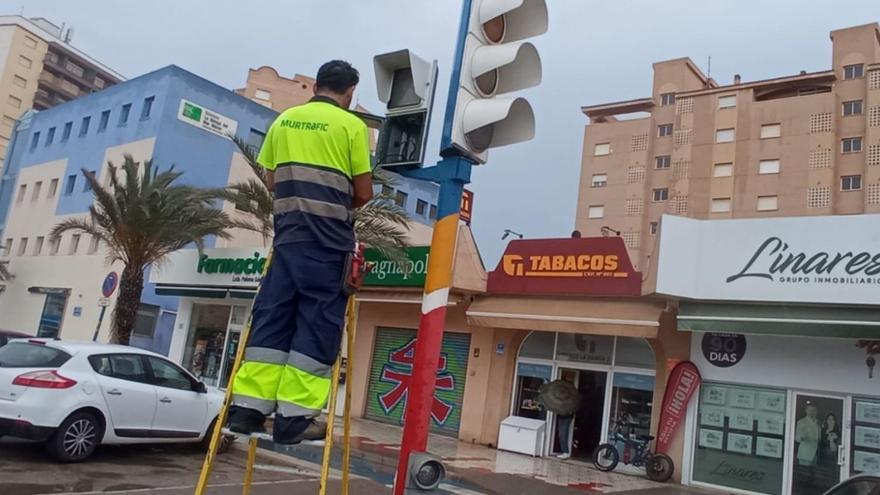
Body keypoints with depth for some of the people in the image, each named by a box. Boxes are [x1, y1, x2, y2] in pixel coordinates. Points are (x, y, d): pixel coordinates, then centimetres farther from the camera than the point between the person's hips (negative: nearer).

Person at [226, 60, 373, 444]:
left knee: (271, 317, 8)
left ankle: (248, 406, 7)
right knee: (318, 323, -1)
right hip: (329, 238, -5)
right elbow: (364, 193, -1)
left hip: (288, 231, 5)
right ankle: (294, 416, -1)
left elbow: (272, 181, 16)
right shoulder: (350, 125, 0)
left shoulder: (283, 121, 14)